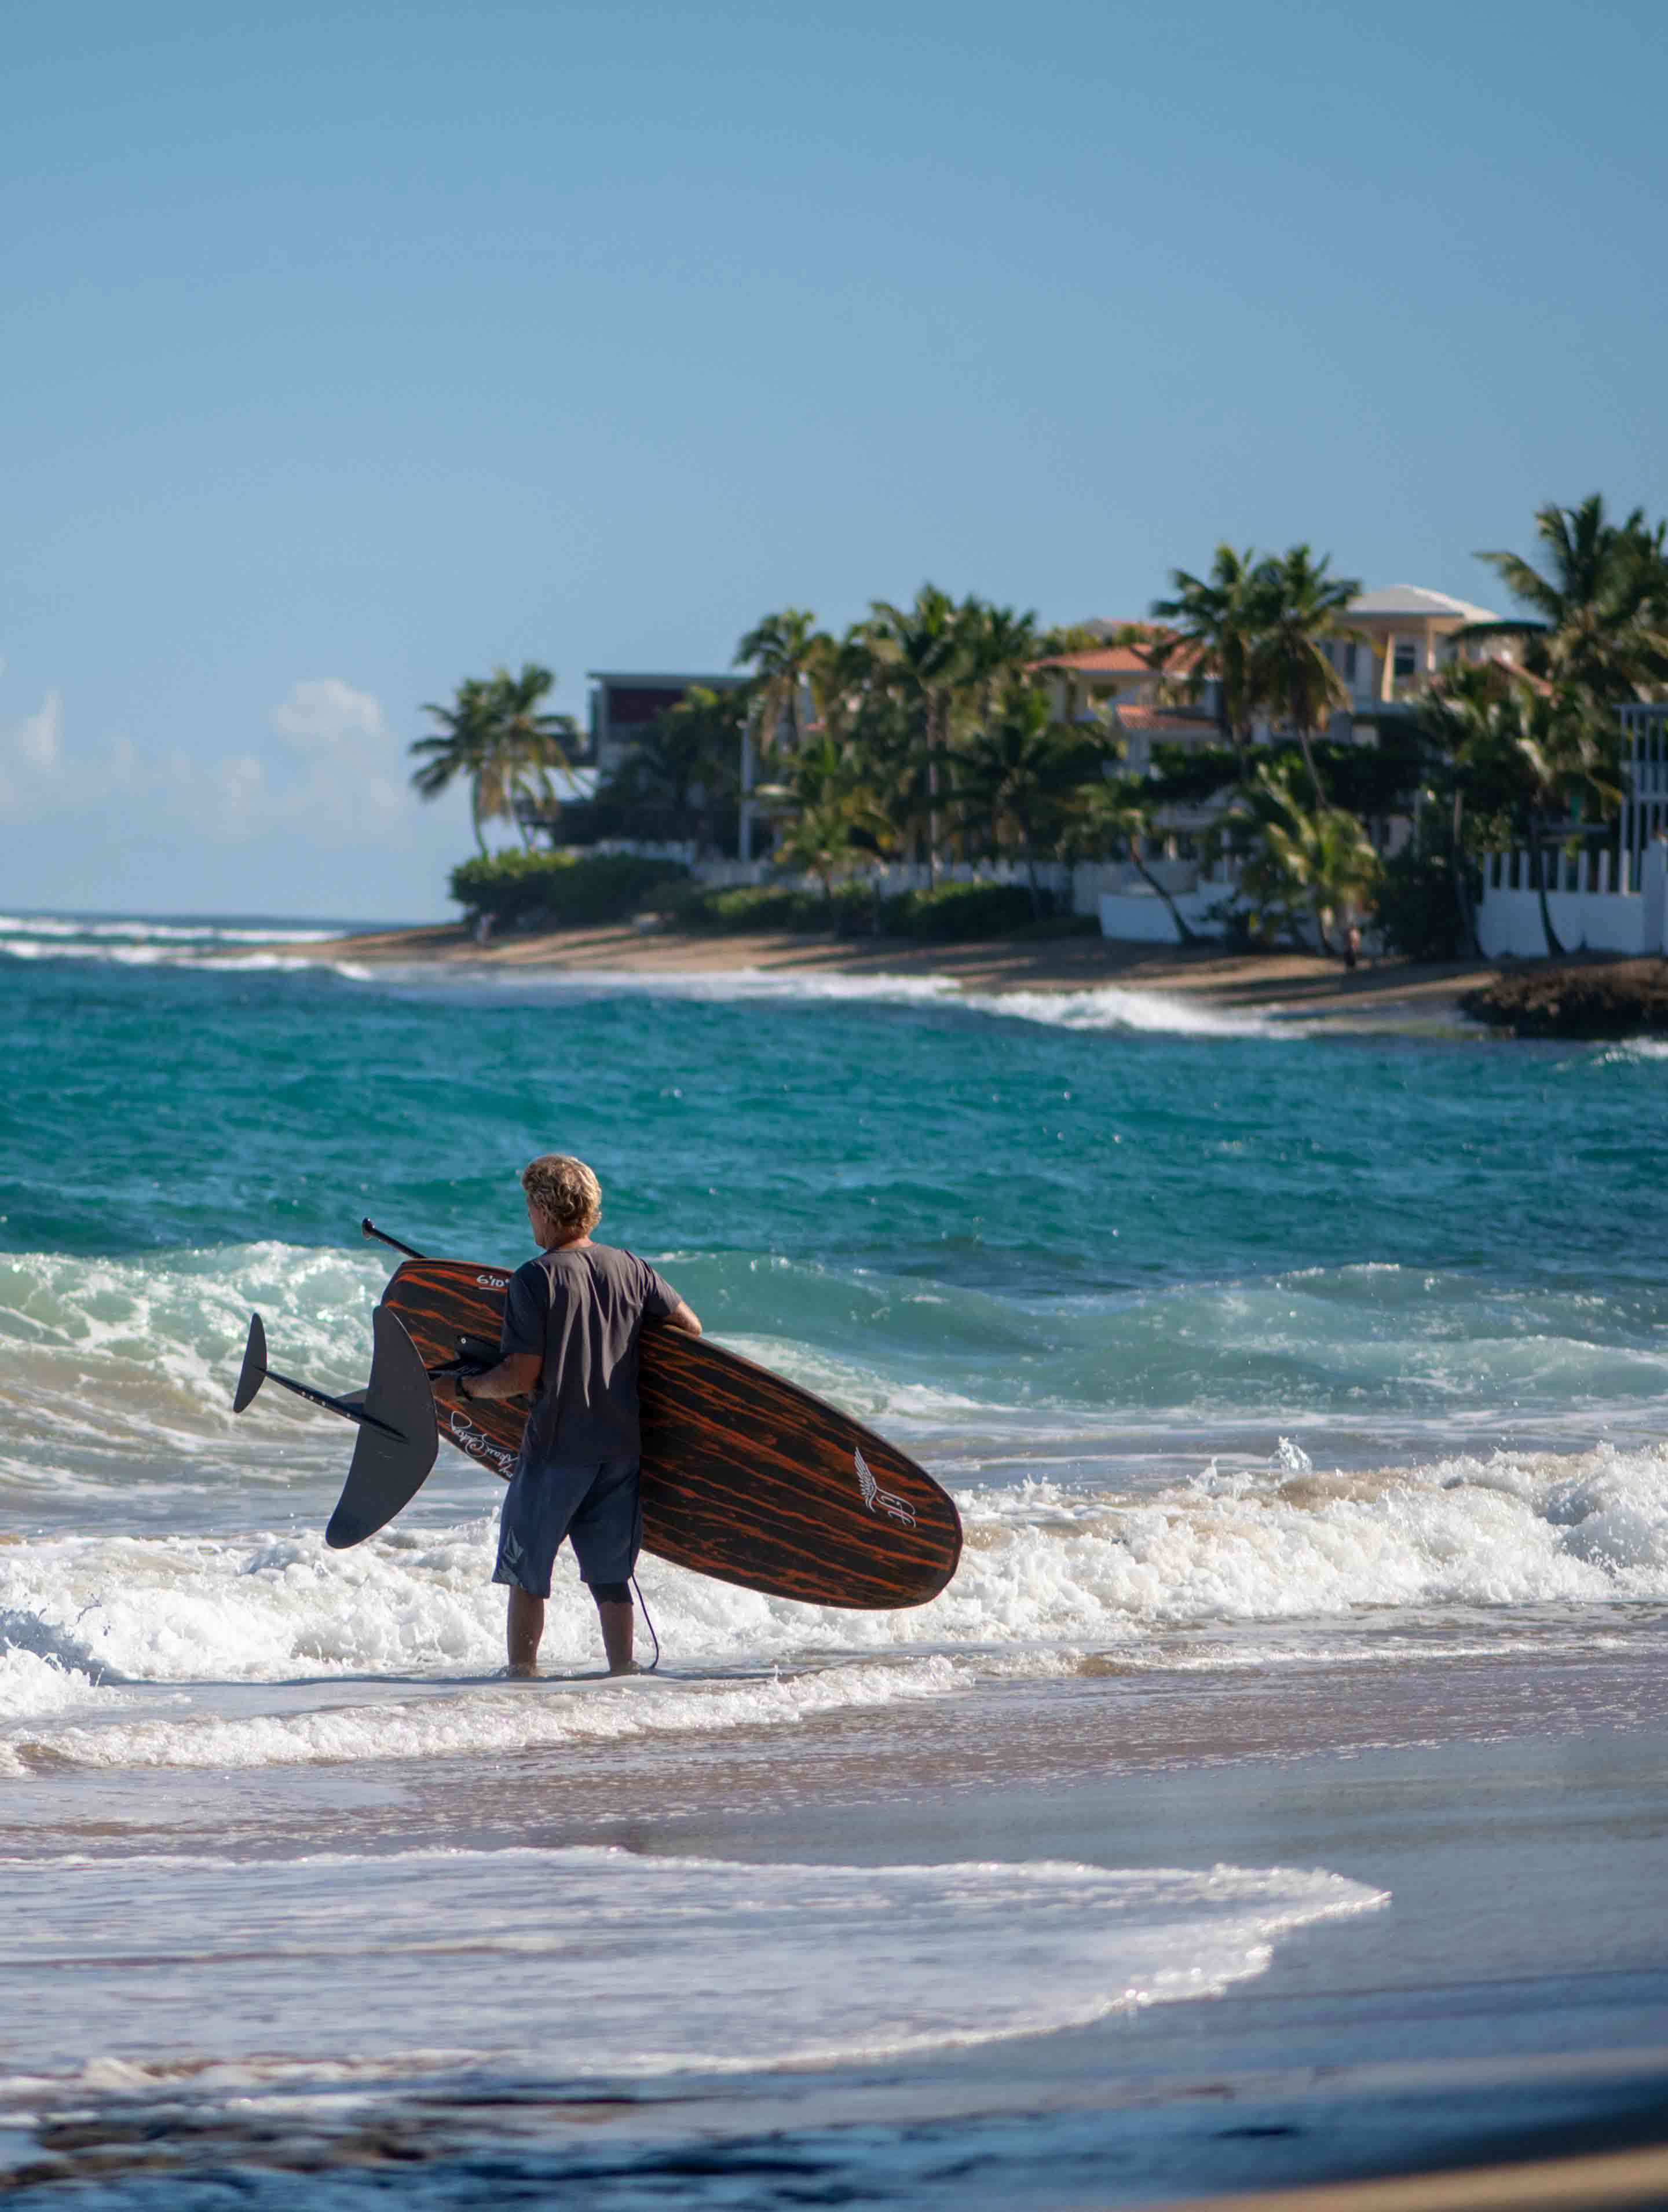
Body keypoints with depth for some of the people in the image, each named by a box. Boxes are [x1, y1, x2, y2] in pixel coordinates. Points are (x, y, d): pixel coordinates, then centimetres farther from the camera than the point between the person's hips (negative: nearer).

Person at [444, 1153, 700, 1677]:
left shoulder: (534, 1280, -12)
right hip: (622, 1444, 5)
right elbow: (690, 1327, 9)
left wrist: (470, 1386, 3)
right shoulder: (630, 1267, 3)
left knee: (527, 1570, 5)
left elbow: (522, 1375, -14)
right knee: (609, 1571, 13)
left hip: (556, 1445, -5)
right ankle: (623, 1669, 12)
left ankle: (522, 1671, 5)